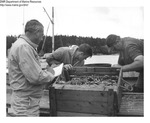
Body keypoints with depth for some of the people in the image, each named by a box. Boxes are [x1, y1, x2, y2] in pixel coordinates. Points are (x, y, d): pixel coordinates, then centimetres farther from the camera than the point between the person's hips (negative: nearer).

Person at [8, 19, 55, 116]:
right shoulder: (23, 47, -21)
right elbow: (35, 77, -25)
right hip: (26, 102, -10)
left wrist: (46, 71, 5)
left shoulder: (24, 45, 13)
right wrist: (51, 75, -9)